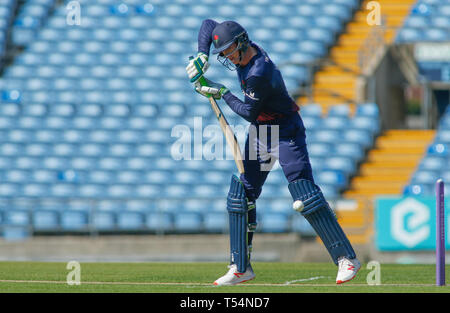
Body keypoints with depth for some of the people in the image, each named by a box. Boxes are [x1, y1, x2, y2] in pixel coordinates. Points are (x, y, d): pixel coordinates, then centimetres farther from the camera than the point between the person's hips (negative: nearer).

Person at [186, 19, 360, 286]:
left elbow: (249, 112, -19)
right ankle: (241, 268, 11)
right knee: (241, 195, 5)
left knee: (306, 197, -17)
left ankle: (346, 258, -14)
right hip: (260, 132, 9)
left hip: (286, 131, -9)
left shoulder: (259, 74, -29)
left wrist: (222, 93, -10)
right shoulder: (241, 51, -2)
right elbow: (208, 25, 10)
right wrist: (202, 56, -5)